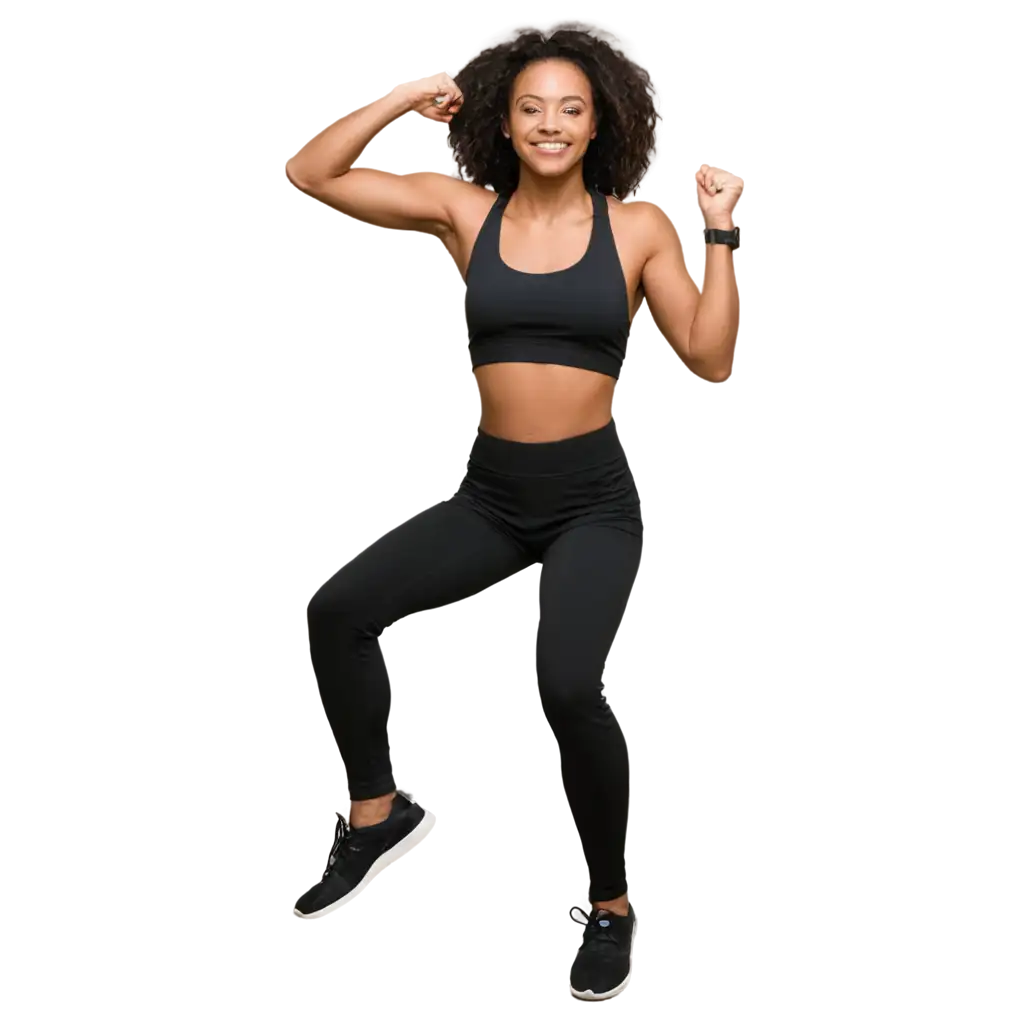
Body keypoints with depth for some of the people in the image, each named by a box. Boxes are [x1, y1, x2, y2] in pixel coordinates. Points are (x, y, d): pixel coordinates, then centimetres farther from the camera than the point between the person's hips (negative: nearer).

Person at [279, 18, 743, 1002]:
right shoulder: (463, 210, 3)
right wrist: (404, 98, -2)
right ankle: (378, 813, 10)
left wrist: (721, 232, -6)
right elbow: (306, 173, 0)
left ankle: (610, 905, 0)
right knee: (334, 605, -16)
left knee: (568, 685, -27)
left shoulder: (636, 226, 1)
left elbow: (709, 359, -3)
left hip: (593, 501, -3)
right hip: (488, 494, 3)